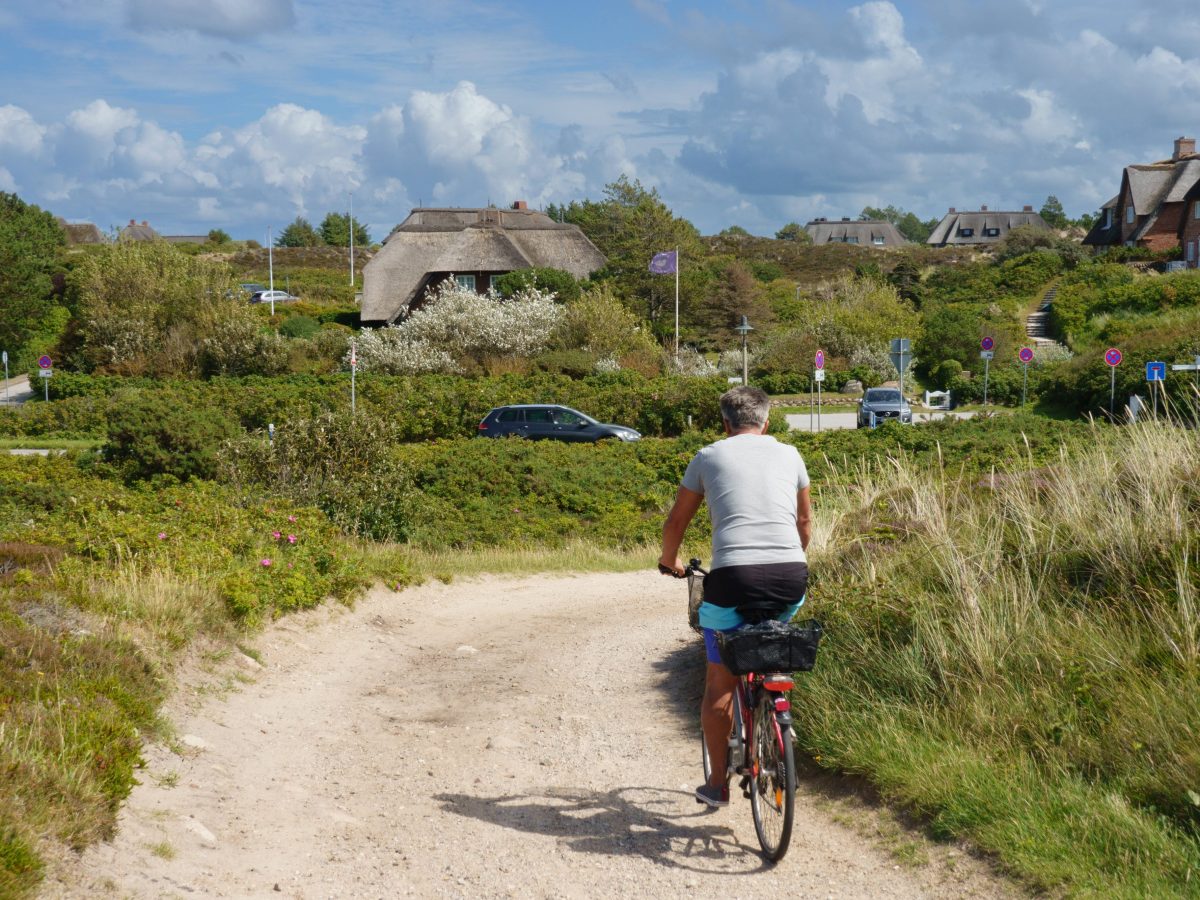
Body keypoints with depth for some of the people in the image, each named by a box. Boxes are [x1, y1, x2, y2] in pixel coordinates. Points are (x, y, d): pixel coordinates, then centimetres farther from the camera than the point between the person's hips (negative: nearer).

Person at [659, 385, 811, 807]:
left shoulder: (708, 456, 13)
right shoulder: (789, 454, 18)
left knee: (719, 684, 11)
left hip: (734, 577, -2)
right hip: (792, 576, 3)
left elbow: (676, 522, 21)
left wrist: (670, 560, 40)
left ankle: (718, 783, 16)